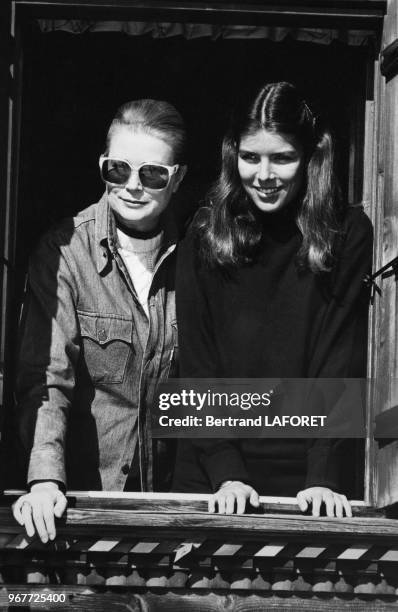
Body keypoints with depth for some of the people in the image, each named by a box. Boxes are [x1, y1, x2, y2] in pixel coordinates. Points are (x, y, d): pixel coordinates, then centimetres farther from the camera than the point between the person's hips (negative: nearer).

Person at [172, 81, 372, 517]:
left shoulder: (347, 234, -4)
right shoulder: (205, 236, -1)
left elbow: (340, 360, -8)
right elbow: (197, 364, -4)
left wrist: (322, 477, -17)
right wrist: (225, 472, -14)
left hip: (302, 478, -1)